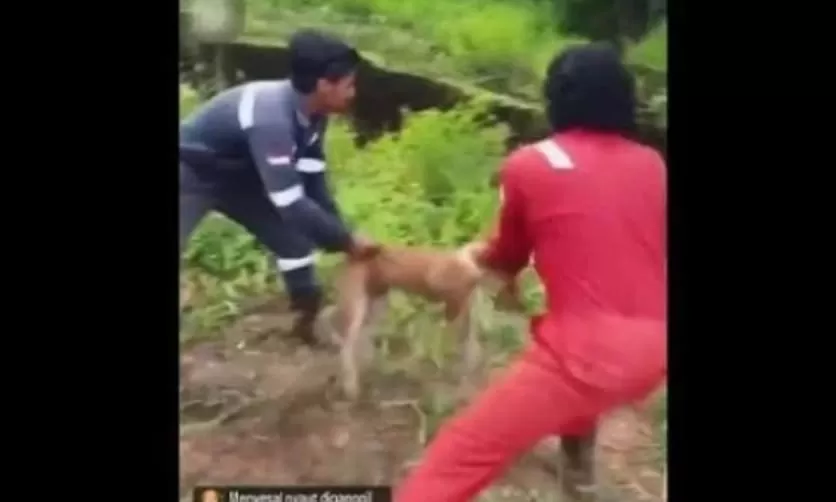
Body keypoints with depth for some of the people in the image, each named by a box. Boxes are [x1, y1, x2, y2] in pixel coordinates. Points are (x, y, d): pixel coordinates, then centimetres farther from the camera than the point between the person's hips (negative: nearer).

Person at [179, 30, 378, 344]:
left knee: (294, 236, 6)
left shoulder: (310, 114, -12)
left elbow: (312, 181, -4)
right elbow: (292, 205, -38)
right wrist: (347, 242, -29)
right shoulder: (272, 118, -40)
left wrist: (340, 235, -9)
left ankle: (306, 319, 24)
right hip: (191, 174, -8)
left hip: (236, 173, 8)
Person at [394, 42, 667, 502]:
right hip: (652, 351, 7)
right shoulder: (652, 165, 9)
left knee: (461, 455, 0)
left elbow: (508, 258, 12)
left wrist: (476, 257, 35)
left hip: (585, 353, -6)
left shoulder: (529, 164, -3)